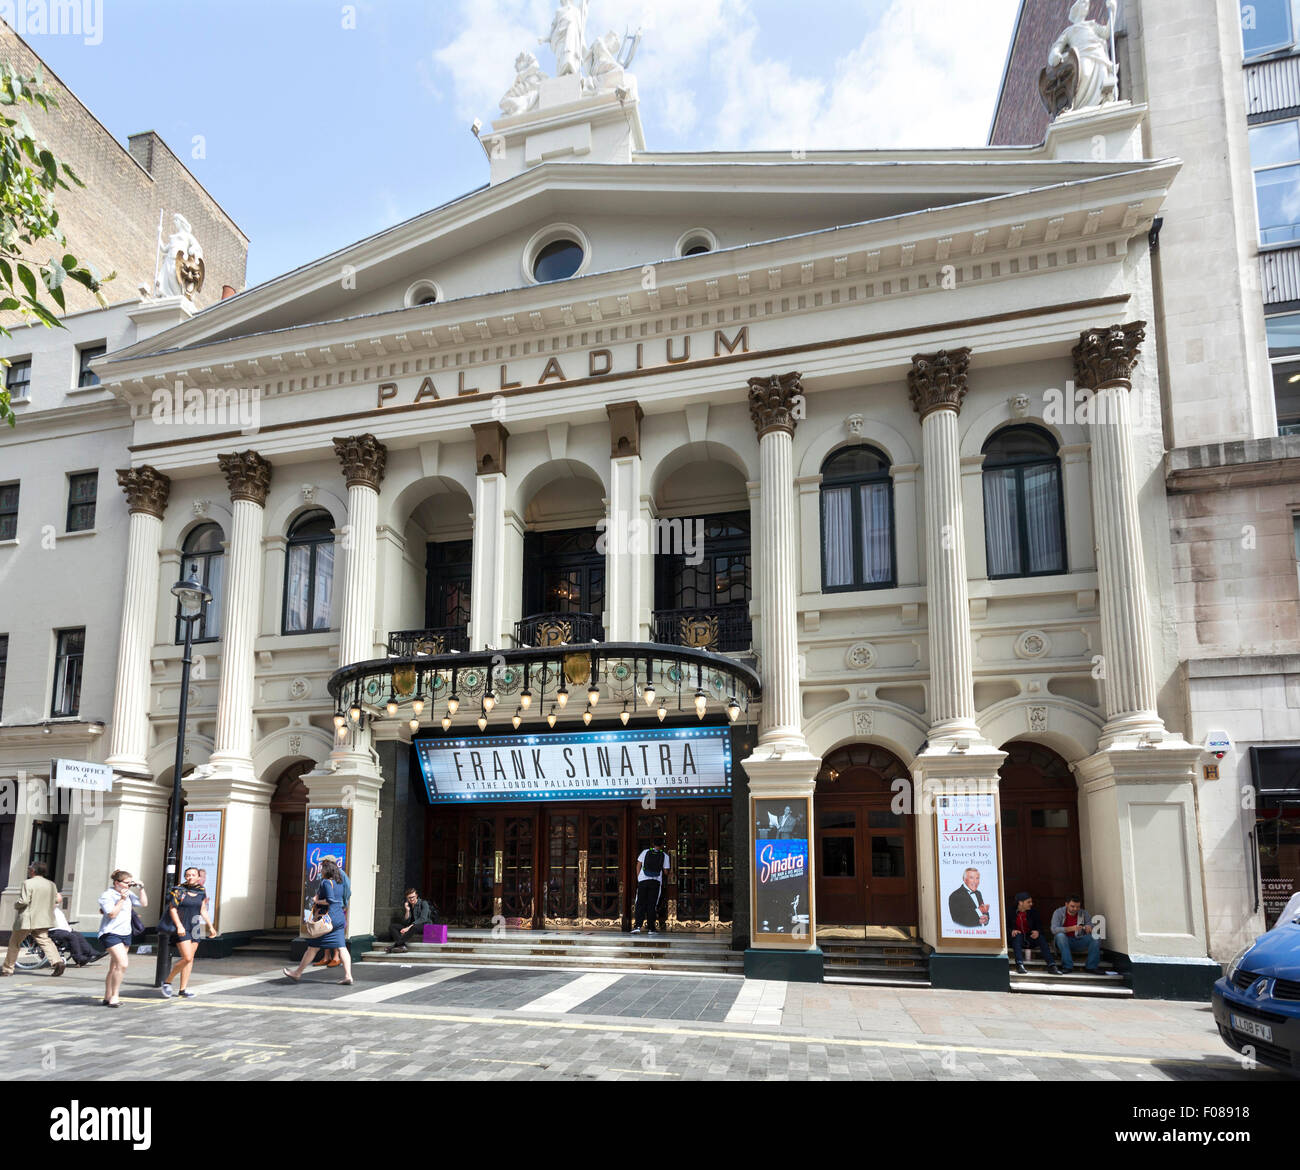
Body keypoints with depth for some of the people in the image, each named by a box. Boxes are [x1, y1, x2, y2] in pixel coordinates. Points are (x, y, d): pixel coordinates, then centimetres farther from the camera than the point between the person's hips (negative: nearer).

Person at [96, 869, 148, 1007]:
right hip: (111, 934, -8)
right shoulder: (107, 895, -9)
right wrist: (122, 899, -22)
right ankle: (114, 997, -12)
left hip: (125, 934, 8)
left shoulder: (128, 894, 11)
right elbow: (112, 914, -17)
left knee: (114, 967, 12)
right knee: (122, 964, -20)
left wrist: (141, 888, 5)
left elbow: (144, 903, 13)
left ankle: (108, 997, 20)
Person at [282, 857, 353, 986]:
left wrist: (317, 901, -6)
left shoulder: (326, 882, -12)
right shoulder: (339, 883, 13)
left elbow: (330, 900, -21)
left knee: (313, 947, 5)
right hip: (340, 918, 7)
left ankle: (297, 973, 18)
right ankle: (348, 975, -7)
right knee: (341, 947, 2)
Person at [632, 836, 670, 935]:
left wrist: (638, 878, 15)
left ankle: (637, 926, -8)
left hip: (643, 880, 0)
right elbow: (666, 871, 8)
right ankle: (651, 928, 4)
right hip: (656, 881, 0)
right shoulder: (665, 856, 7)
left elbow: (638, 865, 8)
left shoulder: (645, 852, 9)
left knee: (640, 904, 3)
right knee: (652, 905, 4)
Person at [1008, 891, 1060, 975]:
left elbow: (1039, 925, 5)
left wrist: (1037, 932, -18)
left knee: (1041, 937, -26)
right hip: (1017, 939, -3)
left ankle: (1051, 965, -34)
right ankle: (1020, 965, -50)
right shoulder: (1011, 912, -5)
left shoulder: (1033, 912, 4)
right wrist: (1012, 931, -24)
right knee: (1018, 936, -36)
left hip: (1030, 938, 3)